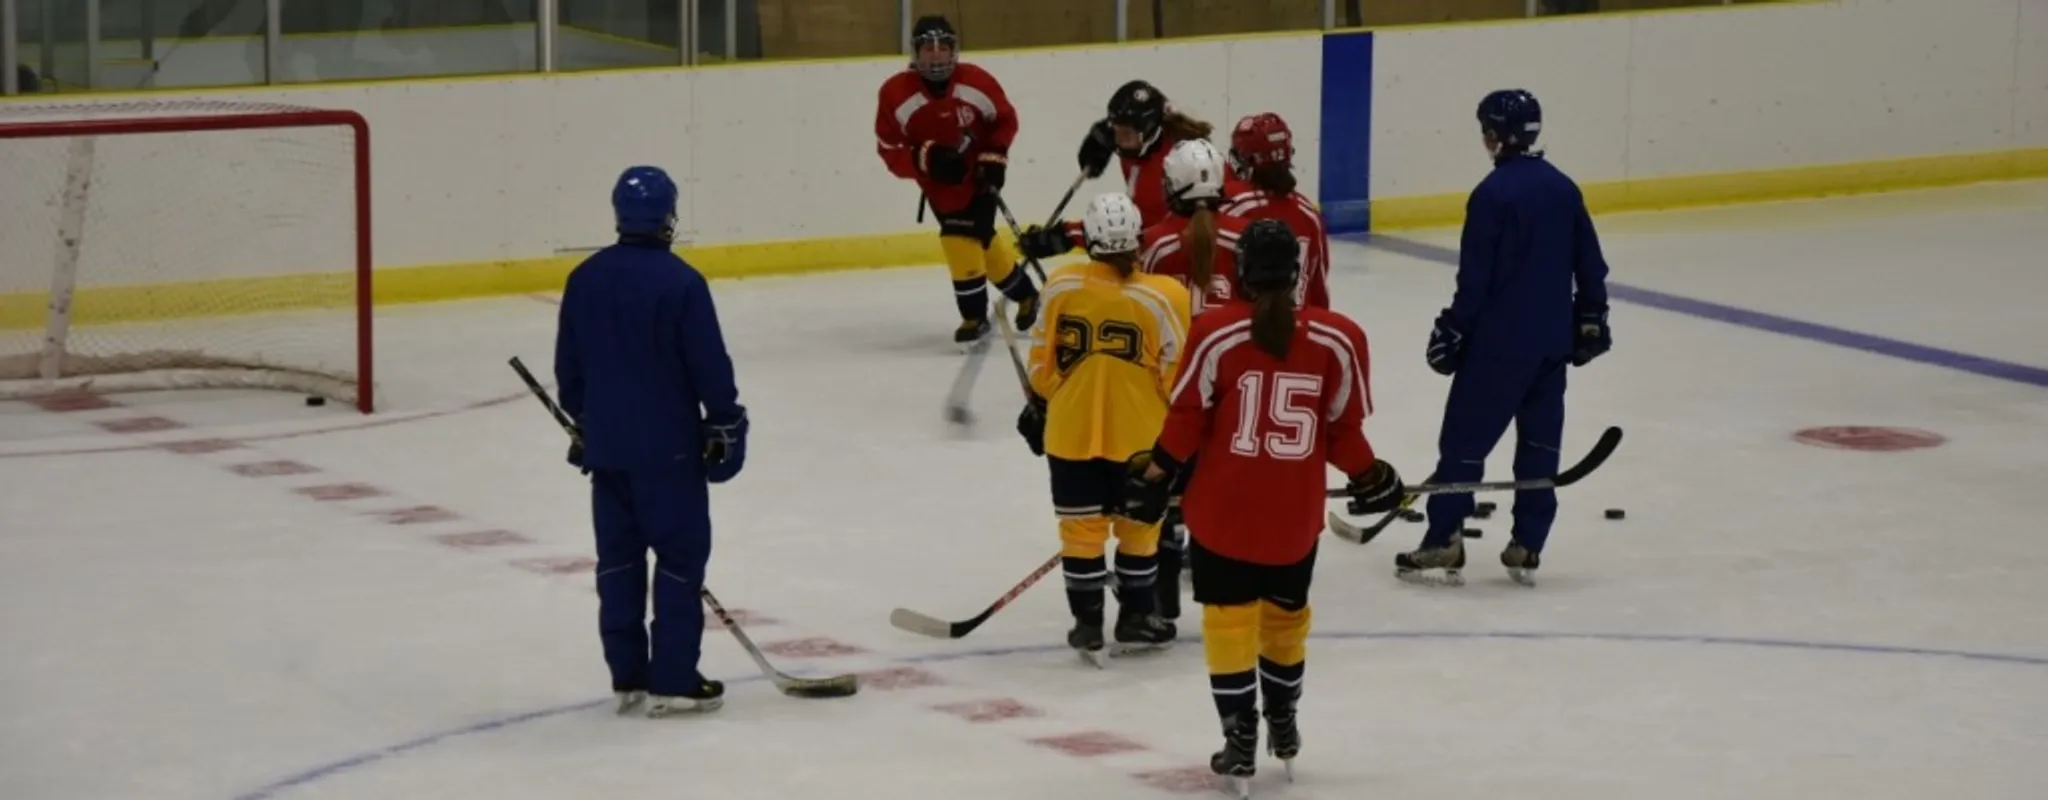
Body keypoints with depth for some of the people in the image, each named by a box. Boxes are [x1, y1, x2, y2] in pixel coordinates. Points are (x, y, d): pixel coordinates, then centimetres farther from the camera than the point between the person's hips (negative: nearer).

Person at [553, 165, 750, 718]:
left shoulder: (585, 279, 3)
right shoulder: (680, 282, -15)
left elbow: (568, 366, 11)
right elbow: (709, 363, -13)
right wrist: (726, 425, -1)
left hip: (605, 444, 6)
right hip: (669, 444, -6)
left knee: (618, 557, 12)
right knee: (681, 554, 1)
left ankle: (628, 677, 15)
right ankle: (673, 681, -1)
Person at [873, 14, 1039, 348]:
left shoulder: (976, 82, -19)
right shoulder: (896, 93, -21)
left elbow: (1005, 120, 0)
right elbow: (890, 150, -14)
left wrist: (994, 157, -8)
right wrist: (925, 158, -29)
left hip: (979, 174, -2)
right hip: (939, 182, 2)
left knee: (965, 236, -13)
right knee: (979, 241, 4)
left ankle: (975, 315, 6)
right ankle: (1024, 295, 26)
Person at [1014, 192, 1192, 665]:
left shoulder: (1060, 286, -9)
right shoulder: (1162, 298, -16)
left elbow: (1042, 361, 1)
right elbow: (1178, 376, -10)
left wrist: (1038, 409, 16)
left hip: (1070, 431, 1)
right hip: (1140, 437, -1)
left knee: (1082, 527, 11)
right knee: (1138, 527, 16)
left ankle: (1087, 625, 13)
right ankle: (1135, 618, 25)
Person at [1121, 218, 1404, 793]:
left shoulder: (1216, 335, -14)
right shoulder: (1337, 340, -8)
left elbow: (1189, 420, -9)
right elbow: (1343, 432, -1)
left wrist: (1155, 475, 3)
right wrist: (1369, 479, 16)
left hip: (1222, 509, -2)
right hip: (1295, 515, 2)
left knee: (1229, 616, 9)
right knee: (1285, 613, 21)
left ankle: (1241, 740, 7)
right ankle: (1283, 725, 39)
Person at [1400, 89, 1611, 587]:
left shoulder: (1493, 194, -14)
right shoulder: (1563, 188, 6)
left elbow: (1475, 277, -14)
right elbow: (1590, 264, 11)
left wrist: (1453, 331, -6)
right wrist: (1590, 319, 20)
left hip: (1498, 341, -7)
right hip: (1553, 339, 7)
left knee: (1465, 435, 0)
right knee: (1541, 440, 10)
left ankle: (1443, 544, -1)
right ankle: (1527, 548, 12)